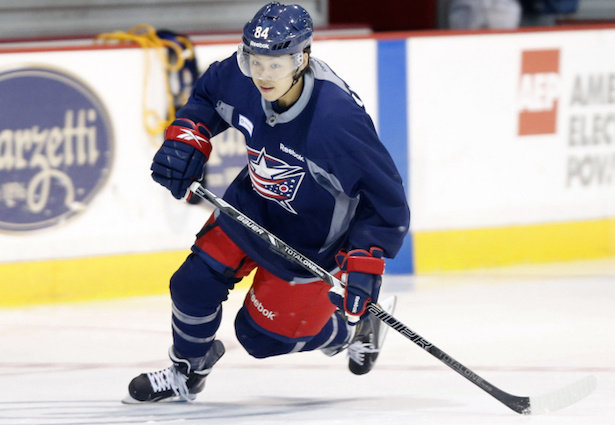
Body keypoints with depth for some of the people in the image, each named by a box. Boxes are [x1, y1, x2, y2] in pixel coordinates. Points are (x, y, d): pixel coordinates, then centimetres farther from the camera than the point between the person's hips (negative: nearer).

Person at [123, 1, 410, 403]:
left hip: (312, 234, -6)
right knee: (194, 284, 3)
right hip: (255, 202, 6)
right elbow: (206, 95, 5)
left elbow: (386, 199, -29)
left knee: (262, 335, 0)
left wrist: (365, 263, -34)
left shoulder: (339, 121, -39)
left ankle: (354, 326, 26)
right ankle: (187, 371, 33)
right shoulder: (241, 76, -22)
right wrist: (186, 139, -11)